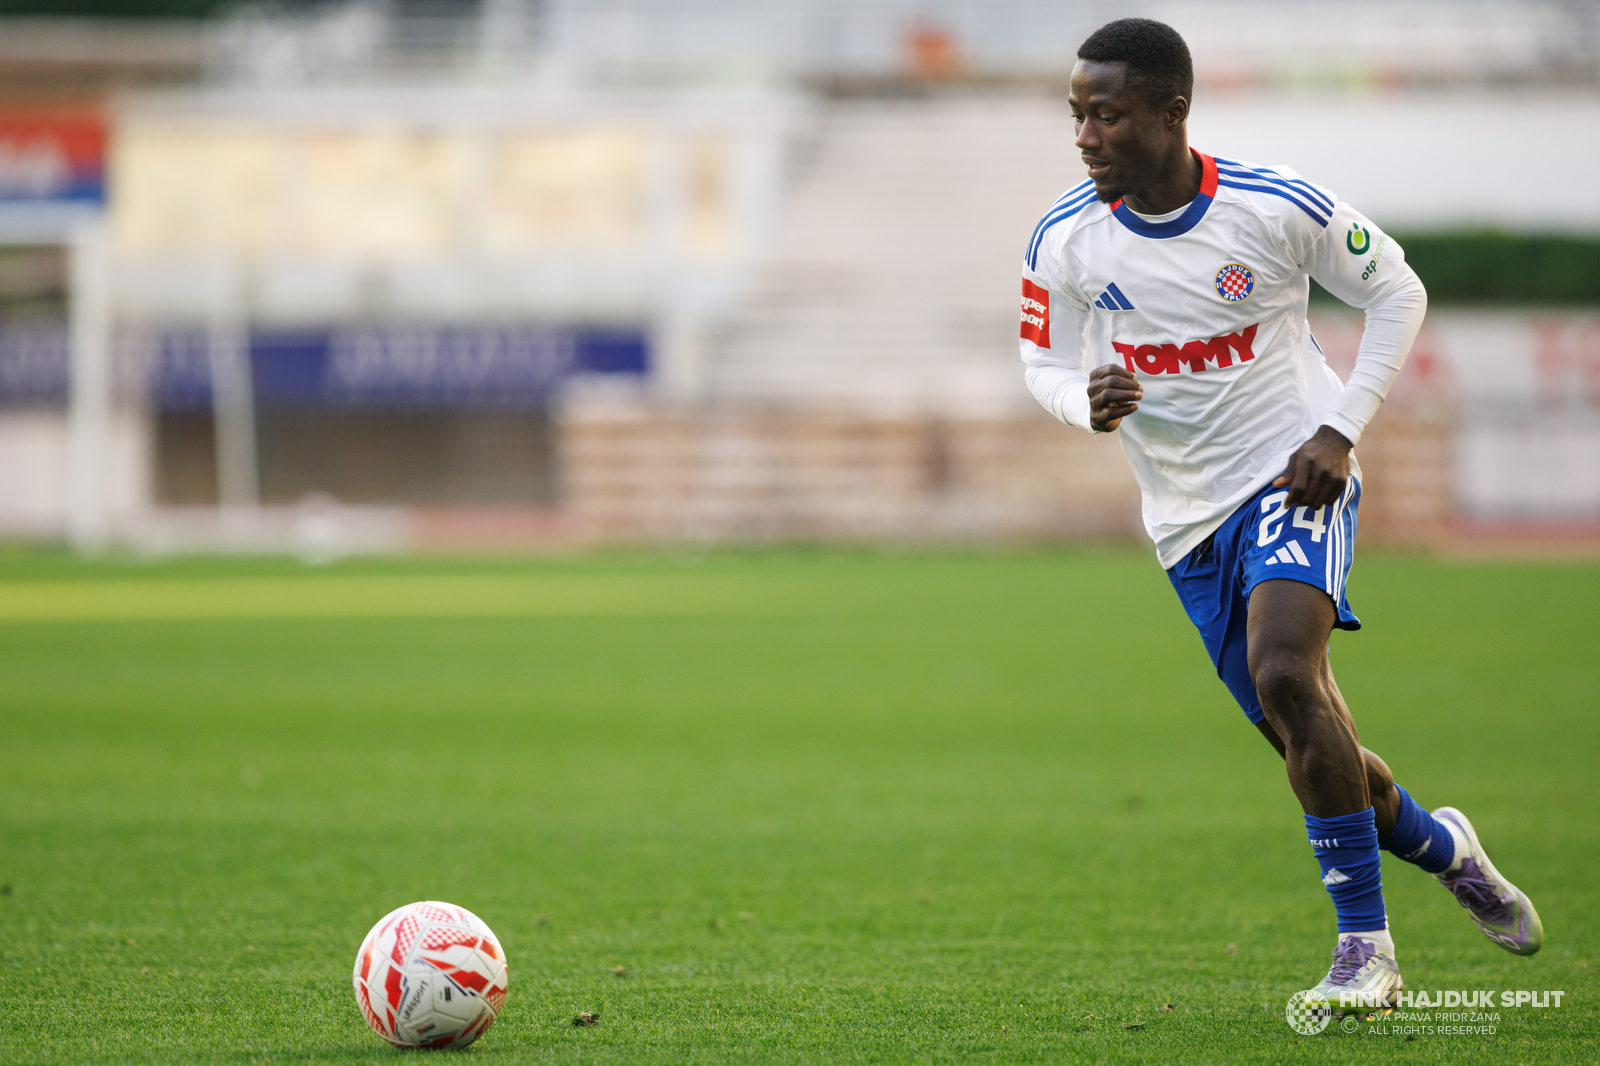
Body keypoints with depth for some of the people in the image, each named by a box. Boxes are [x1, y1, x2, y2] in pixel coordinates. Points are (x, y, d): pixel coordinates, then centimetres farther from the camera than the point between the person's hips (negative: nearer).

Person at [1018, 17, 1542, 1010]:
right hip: (1190, 517, 4)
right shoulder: (1065, 240, -7)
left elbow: (1399, 294, 0)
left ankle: (1365, 945, -21)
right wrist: (1089, 401, -18)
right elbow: (1045, 364, 7)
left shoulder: (1278, 208, -15)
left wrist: (1340, 430, -10)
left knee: (1284, 676, -29)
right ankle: (1441, 846, 38)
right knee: (1308, 746, 6)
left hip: (1293, 479, -4)